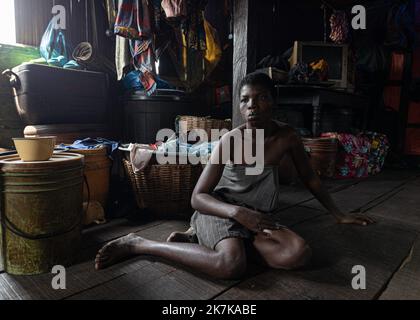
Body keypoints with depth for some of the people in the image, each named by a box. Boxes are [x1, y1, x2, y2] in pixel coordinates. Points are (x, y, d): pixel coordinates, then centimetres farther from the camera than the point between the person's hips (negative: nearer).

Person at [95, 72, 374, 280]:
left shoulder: (288, 136, -5)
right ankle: (139, 244, -16)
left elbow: (310, 178, 12)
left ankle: (201, 238, -10)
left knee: (299, 255, -23)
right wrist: (237, 212, -30)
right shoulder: (230, 141, -16)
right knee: (232, 265, -34)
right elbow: (198, 197, -14)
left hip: (261, 214, 5)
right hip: (222, 211, -4)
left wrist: (338, 214, 16)